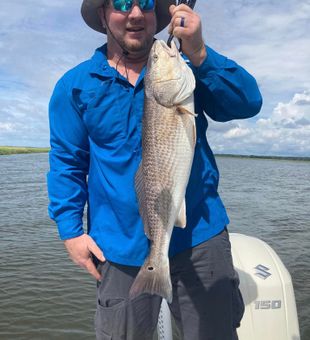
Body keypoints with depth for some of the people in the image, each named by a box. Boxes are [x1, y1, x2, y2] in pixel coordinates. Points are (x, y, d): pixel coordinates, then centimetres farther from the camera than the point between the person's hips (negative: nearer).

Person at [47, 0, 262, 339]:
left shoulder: (188, 68, 4)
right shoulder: (75, 85, 3)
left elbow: (248, 103, -8)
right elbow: (66, 162, 4)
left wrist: (198, 54, -21)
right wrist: (70, 230, -3)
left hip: (200, 236, 1)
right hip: (122, 247, 0)